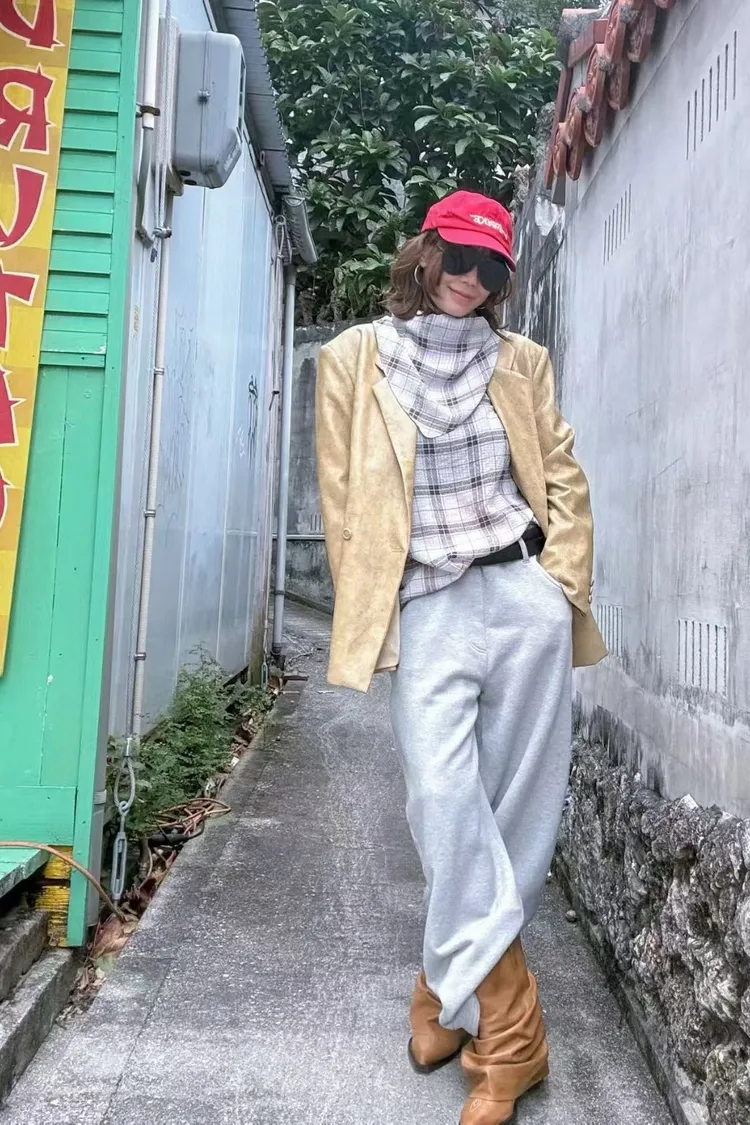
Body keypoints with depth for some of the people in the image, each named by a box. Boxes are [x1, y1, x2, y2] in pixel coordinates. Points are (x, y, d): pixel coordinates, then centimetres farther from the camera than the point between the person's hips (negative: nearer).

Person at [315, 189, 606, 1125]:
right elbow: (342, 503, 5)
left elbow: (565, 480, 12)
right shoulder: (354, 360, 7)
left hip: (525, 599, 2)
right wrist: (371, 619, 1)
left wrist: (562, 589, 2)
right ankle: (505, 1030, 2)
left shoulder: (520, 362, 12)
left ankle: (451, 989, 24)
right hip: (425, 613, -2)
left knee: (517, 805, 4)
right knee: (445, 803, -13)